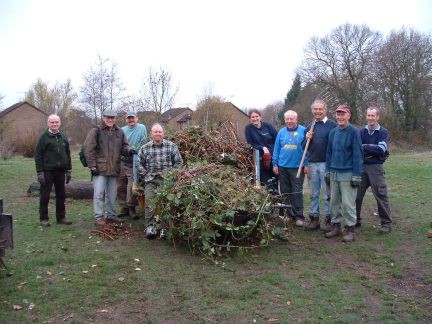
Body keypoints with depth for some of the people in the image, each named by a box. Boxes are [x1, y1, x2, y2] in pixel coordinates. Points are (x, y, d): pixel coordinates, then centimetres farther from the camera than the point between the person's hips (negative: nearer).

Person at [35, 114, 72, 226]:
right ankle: (44, 218, 12)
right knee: (45, 196, 3)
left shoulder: (63, 137, 11)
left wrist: (69, 170, 11)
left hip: (60, 171, 5)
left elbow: (68, 154, 15)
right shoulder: (44, 137, -4)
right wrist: (40, 172, -12)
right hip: (47, 171, -5)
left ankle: (61, 217, 19)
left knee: (61, 195, 9)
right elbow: (38, 155, -7)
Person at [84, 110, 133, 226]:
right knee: (99, 193, -2)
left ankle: (110, 215, 26)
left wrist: (129, 150, -8)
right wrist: (92, 166, -12)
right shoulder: (96, 131, -5)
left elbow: (123, 146, 16)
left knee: (112, 194, 14)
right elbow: (89, 149, -7)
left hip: (114, 169, 5)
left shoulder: (119, 132, 9)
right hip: (100, 168, -5)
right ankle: (99, 217, 6)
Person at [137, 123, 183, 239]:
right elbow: (139, 164, 13)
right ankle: (150, 226, -10)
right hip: (151, 180, 2)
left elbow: (179, 162, 9)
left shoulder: (171, 146, 6)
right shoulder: (144, 148, 10)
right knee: (149, 201, -17)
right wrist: (146, 175, 2)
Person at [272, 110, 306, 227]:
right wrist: (275, 164, 4)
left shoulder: (303, 131, -4)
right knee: (285, 192, 11)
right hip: (282, 167, 4)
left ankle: (299, 216, 7)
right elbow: (276, 149, 7)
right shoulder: (281, 132, 7)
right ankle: (289, 214, 23)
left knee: (297, 192, -2)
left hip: (297, 167, -4)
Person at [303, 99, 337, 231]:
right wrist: (307, 139, -4)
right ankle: (314, 218, 17)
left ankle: (329, 219, 9)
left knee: (328, 194, 1)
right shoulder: (309, 127, 14)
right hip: (312, 164, 5)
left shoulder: (332, 125, -4)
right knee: (314, 194, 10)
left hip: (327, 164, -5)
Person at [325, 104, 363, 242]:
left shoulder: (354, 132, -8)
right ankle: (336, 226, 24)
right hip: (334, 173, 6)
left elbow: (357, 154, -11)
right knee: (334, 201, 12)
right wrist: (328, 170, 10)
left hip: (347, 174, -6)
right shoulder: (333, 132, 9)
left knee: (348, 203, -3)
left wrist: (357, 175, -13)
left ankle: (350, 229, 9)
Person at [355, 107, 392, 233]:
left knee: (381, 195, 0)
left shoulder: (383, 132, -1)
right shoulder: (361, 131, 7)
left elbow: (381, 150, -14)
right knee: (356, 195, 6)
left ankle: (386, 223, 12)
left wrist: (364, 147, -12)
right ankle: (356, 220, 20)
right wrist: (372, 149, -15)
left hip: (376, 167, -3)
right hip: (361, 166, 3)